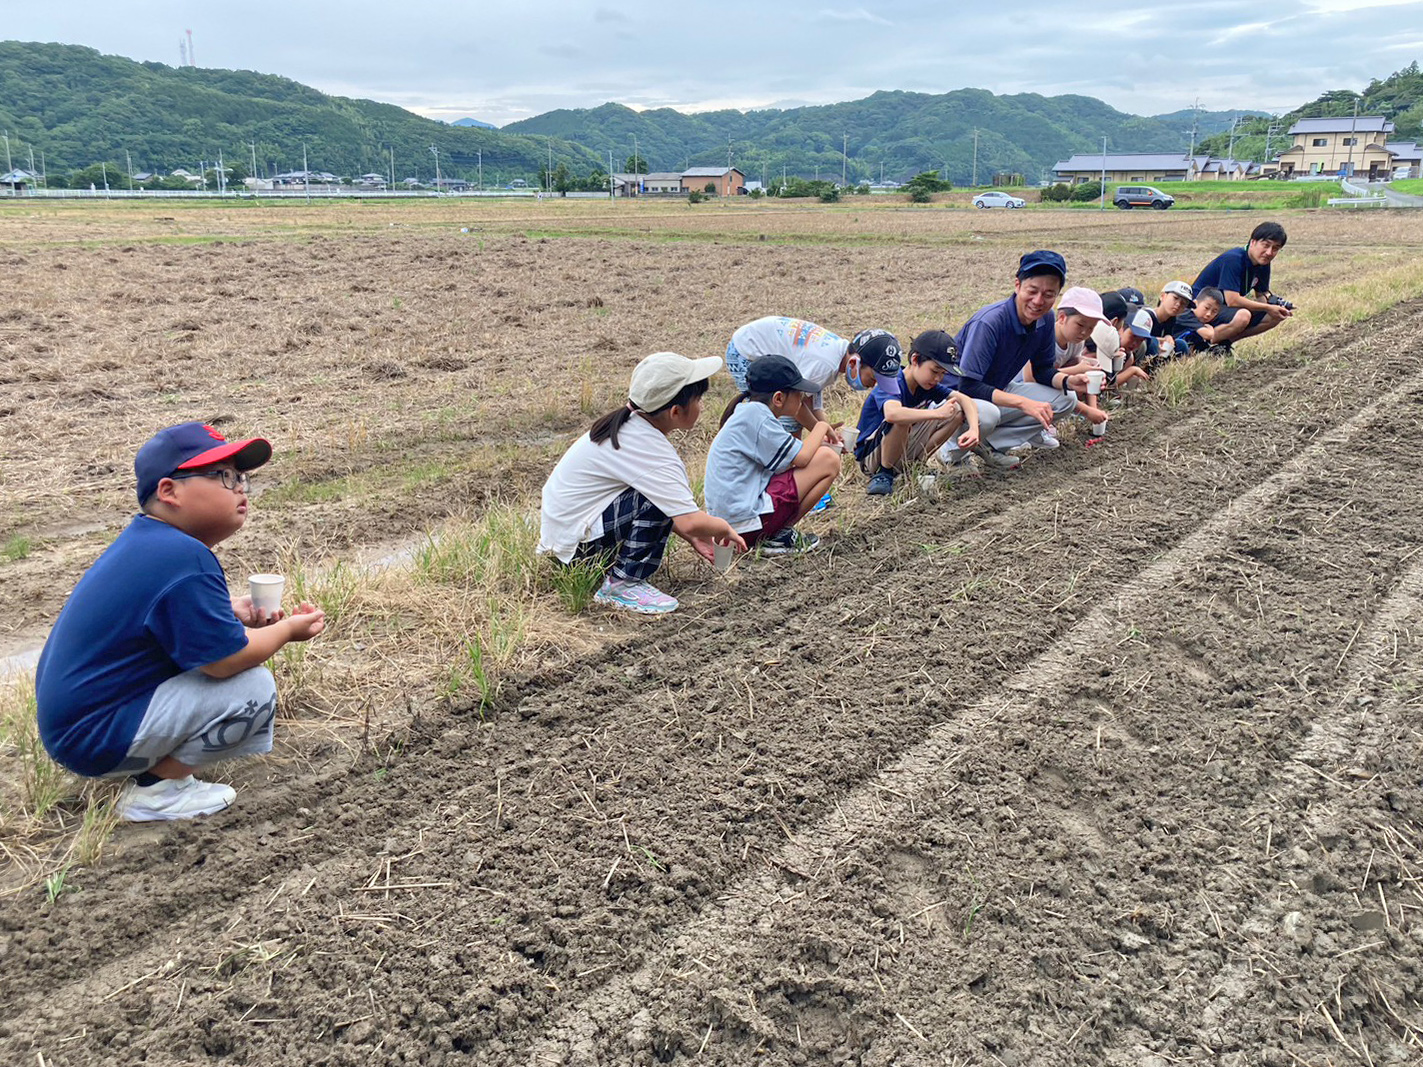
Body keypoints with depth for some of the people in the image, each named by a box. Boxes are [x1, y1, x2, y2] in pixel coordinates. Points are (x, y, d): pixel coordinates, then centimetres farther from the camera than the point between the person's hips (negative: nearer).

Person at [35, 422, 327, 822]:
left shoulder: (143, 537, 5)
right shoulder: (184, 560, -25)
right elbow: (225, 659, -23)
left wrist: (228, 611, 4)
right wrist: (287, 630, -6)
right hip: (95, 740, -10)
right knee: (254, 687, -18)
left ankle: (150, 767, 12)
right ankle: (154, 791, -5)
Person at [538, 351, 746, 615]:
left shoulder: (631, 425, 5)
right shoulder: (649, 450, -24)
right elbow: (690, 521, -29)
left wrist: (692, 537, 7)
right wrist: (725, 529, -9)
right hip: (576, 546, -10)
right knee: (657, 499, -23)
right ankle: (623, 584, -12)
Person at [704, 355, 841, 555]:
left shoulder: (746, 411, 14)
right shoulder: (756, 413, -15)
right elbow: (802, 457, -17)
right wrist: (822, 427, 0)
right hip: (746, 521, -10)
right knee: (828, 460, -9)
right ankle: (778, 536, -5)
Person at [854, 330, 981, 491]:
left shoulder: (927, 385, -2)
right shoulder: (893, 383, -25)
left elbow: (965, 400, -8)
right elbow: (891, 414, -48)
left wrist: (973, 429, -28)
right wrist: (937, 413, -47)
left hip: (903, 449, 8)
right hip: (870, 456, -8)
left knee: (957, 411, -3)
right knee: (902, 420, -39)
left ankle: (915, 465, 4)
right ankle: (884, 474, -16)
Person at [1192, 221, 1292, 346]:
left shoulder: (1263, 263, 3)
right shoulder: (1233, 259, -24)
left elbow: (1262, 294, 12)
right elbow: (1232, 300, -29)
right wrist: (1268, 307, -21)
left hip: (1226, 308, 9)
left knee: (1277, 315, 0)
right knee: (1242, 316, -37)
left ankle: (1224, 342, -3)